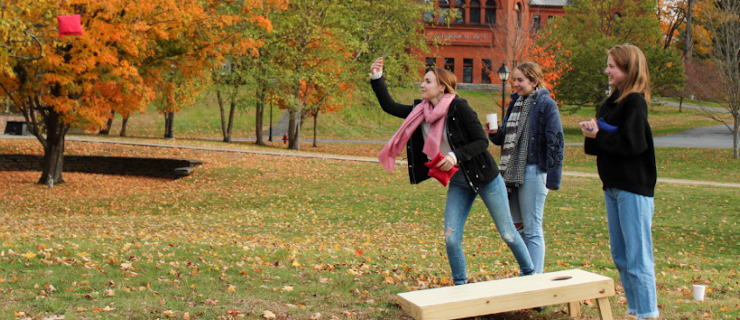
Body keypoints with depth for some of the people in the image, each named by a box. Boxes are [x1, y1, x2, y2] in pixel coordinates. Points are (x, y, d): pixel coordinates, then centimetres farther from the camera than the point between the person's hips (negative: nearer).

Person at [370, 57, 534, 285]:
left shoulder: (458, 108, -18)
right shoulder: (421, 112, 1)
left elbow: (482, 142, -17)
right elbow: (389, 106, 7)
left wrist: (456, 156, -30)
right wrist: (377, 79, -3)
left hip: (484, 177, -5)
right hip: (458, 183, 6)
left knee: (507, 233, 5)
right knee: (451, 238, -4)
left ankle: (530, 275, 25)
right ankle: (461, 286, 12)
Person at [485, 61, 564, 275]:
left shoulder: (546, 105, -8)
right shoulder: (515, 103, 14)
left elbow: (555, 142, -11)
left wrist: (553, 178, -16)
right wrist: (494, 134, -2)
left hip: (533, 171, -8)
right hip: (512, 171, 8)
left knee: (532, 231, -4)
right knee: (518, 228, 13)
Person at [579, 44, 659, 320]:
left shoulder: (635, 102, -13)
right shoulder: (613, 101, 13)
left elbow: (631, 143, -23)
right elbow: (596, 147, 14)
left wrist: (598, 135, -12)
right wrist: (591, 133, -7)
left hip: (633, 189, -9)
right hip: (613, 187, 10)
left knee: (637, 258, -6)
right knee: (620, 256, 14)